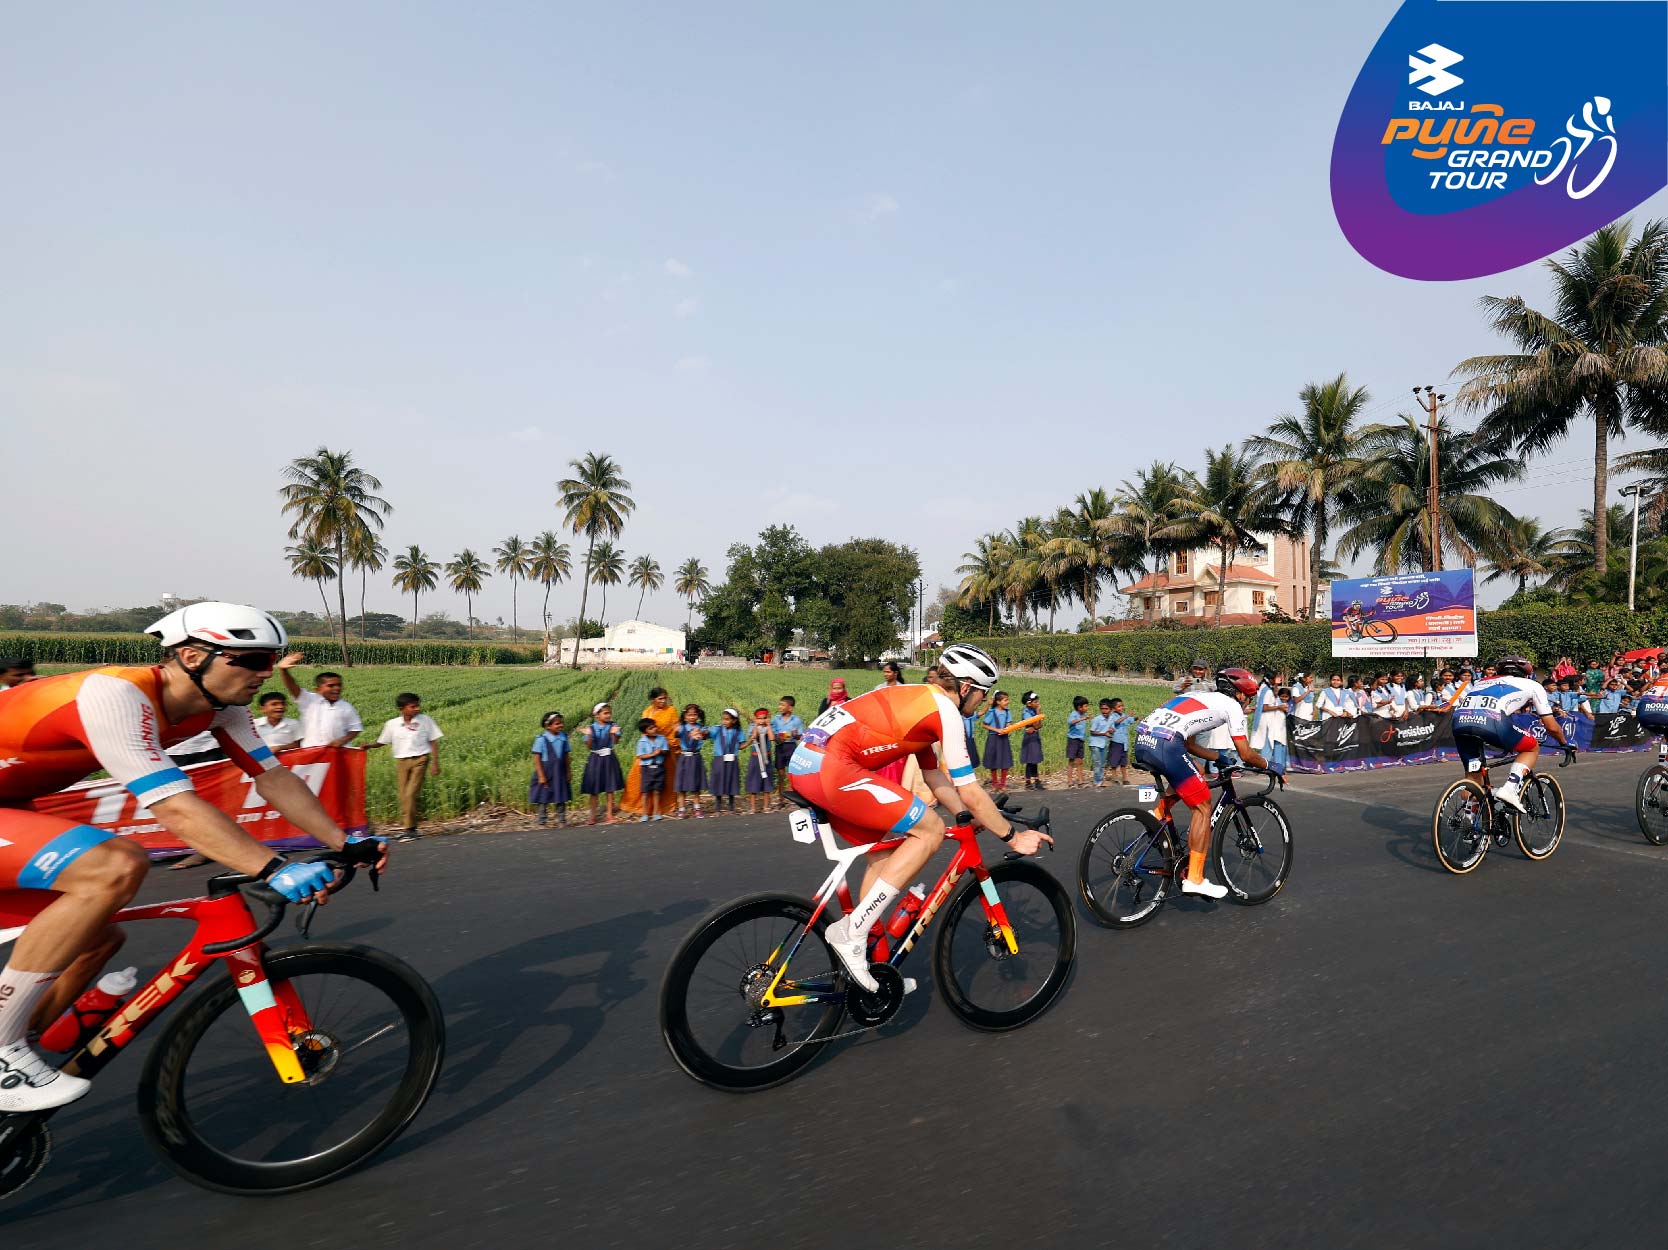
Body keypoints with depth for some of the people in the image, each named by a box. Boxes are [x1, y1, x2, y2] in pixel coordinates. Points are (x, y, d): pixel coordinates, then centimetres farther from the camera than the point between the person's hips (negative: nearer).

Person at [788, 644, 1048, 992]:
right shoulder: (945, 710, -4)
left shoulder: (919, 701, 24)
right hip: (831, 768, -10)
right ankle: (851, 931, -3)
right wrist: (1013, 836, 9)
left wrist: (971, 818, 27)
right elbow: (969, 792, -2)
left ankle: (867, 960, 27)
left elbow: (935, 776, 30)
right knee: (930, 830, -4)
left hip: (805, 763, 10)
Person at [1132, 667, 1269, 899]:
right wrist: (1268, 764, 33)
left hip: (1142, 741, 8)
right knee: (1203, 808, 5)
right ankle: (1195, 879, 5)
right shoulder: (1231, 705, 13)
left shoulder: (1201, 697, 34)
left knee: (1191, 773, 33)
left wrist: (1221, 756, 43)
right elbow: (1246, 754, 15)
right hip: (1165, 744, -8)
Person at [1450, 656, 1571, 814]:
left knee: (1473, 775, 22)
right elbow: (1551, 726, 30)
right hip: (1491, 720, -4)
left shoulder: (1483, 682, 39)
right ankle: (1510, 788, 6)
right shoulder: (1532, 685, 29)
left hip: (1459, 720, 4)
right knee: (1533, 748, 24)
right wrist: (1565, 743, 50)